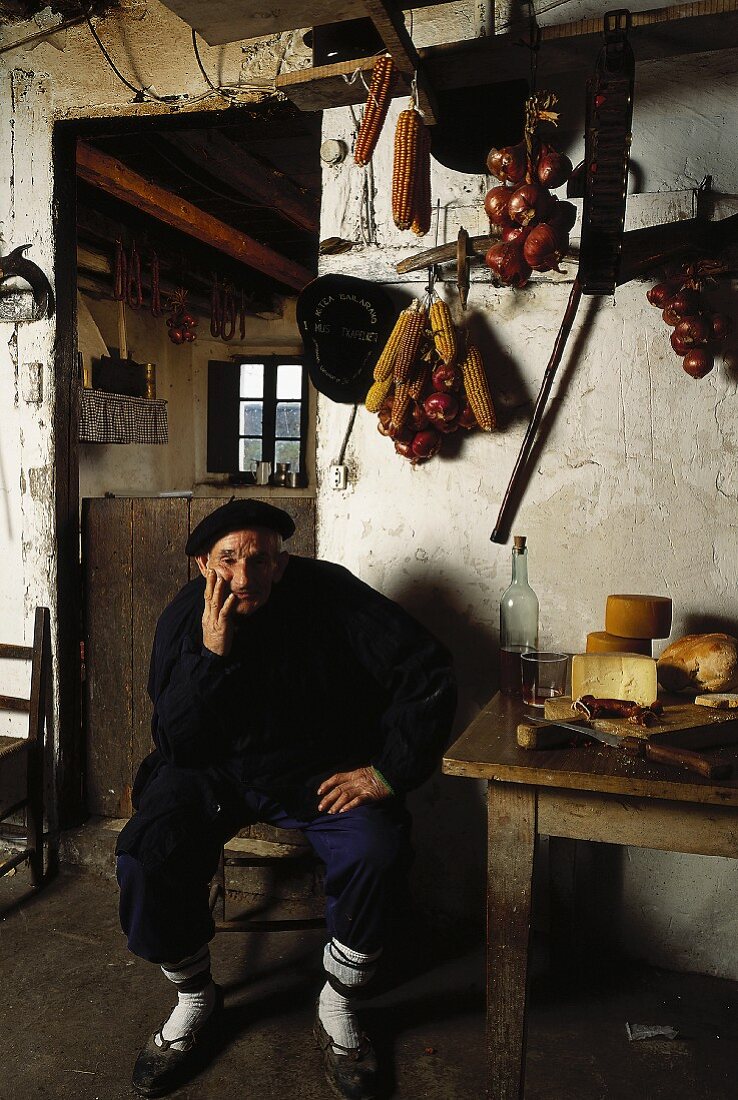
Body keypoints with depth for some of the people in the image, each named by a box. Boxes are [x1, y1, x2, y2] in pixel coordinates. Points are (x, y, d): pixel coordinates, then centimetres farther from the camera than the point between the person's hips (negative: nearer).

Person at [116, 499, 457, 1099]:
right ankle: (194, 997, 7)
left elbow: (429, 673, -16)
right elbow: (177, 746, -12)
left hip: (322, 774, -1)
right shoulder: (184, 619, -8)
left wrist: (388, 773, -17)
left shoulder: (331, 595, -16)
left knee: (379, 853, -28)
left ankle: (338, 1004, 2)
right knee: (145, 853, -23)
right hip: (216, 774, 2)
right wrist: (211, 654, -26)